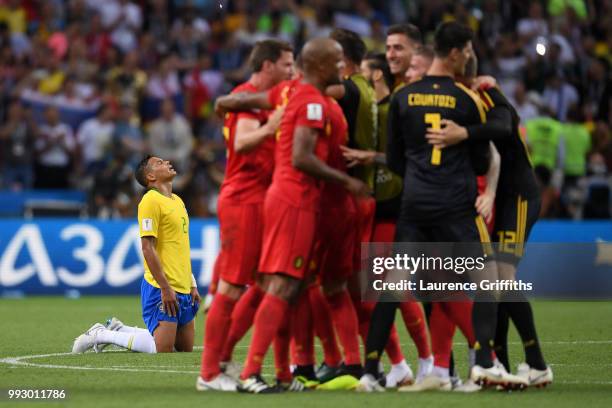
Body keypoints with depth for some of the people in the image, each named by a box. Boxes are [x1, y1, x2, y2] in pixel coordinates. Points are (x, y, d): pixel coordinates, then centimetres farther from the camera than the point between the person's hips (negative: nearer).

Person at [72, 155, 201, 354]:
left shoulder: (177, 200, 17)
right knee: (162, 350, -14)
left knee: (185, 348, 9)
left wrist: (192, 285, 18)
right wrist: (165, 287, -21)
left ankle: (118, 330, 22)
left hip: (183, 290, 9)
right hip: (161, 288, -9)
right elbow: (147, 248, -17)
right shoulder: (151, 201, -11)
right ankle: (100, 335, 2)